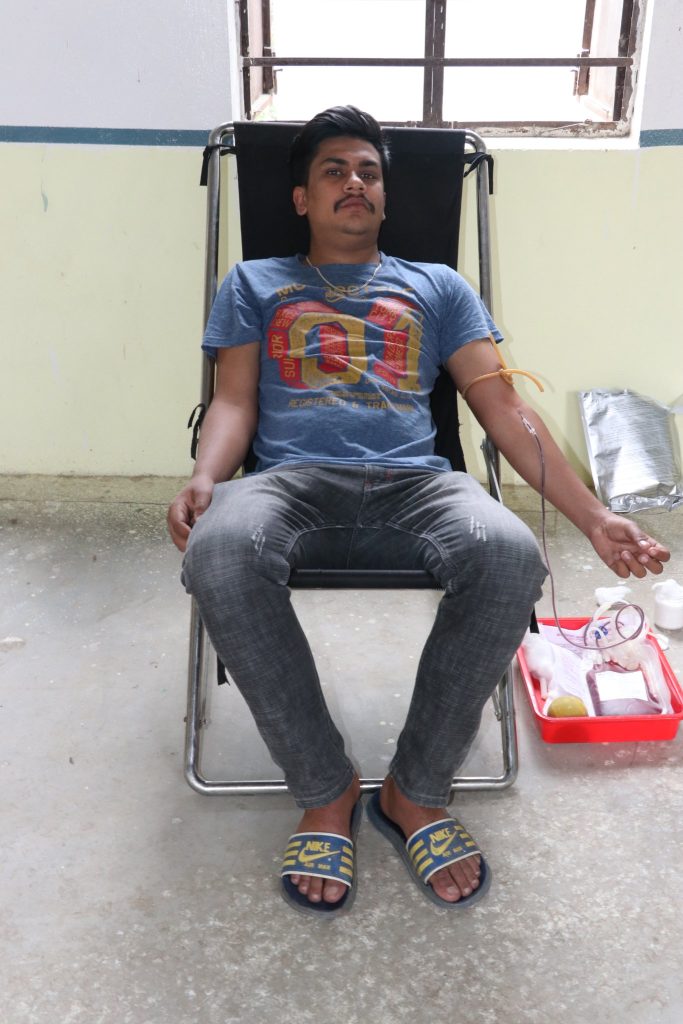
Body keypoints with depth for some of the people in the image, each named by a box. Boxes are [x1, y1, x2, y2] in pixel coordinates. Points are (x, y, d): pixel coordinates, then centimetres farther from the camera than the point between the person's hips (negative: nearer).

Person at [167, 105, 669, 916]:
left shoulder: (439, 288, 25)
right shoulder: (254, 284, 26)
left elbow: (503, 408, 16)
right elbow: (234, 402, 13)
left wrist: (594, 517, 4)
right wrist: (202, 482, -11)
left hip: (414, 483, 1)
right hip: (292, 480, 0)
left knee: (510, 558, -34)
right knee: (219, 554, -37)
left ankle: (415, 789, -12)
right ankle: (324, 789, -15)